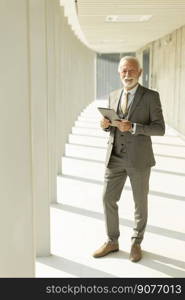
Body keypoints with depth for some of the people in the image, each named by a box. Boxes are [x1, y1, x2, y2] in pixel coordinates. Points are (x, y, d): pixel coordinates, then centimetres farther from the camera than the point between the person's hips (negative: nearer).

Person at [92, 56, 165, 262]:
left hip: (139, 158, -4)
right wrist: (105, 125, -8)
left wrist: (132, 127, -24)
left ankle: (136, 243, 29)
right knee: (108, 198, 5)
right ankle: (112, 242, 23)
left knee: (140, 202, 10)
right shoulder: (113, 96, 9)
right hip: (115, 157, 4)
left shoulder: (151, 96, -6)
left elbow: (160, 129, -10)